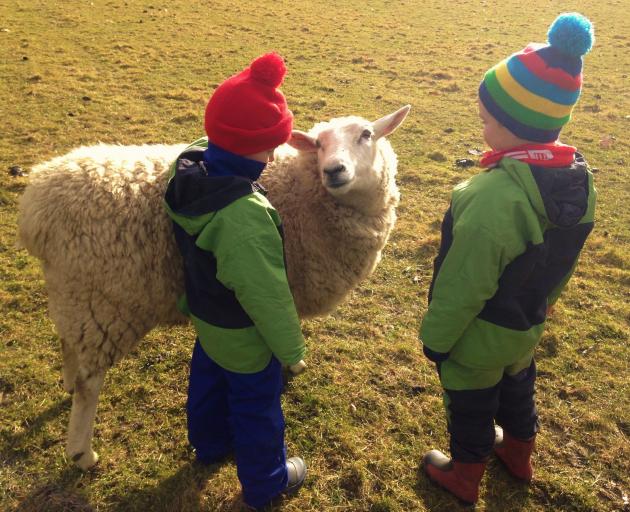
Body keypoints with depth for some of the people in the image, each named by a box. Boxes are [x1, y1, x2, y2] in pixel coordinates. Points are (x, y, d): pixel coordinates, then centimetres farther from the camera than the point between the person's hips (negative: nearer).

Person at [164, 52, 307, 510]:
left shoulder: (191, 163, -17)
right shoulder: (245, 219, -40)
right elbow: (266, 295, -29)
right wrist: (291, 349, -14)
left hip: (207, 315, 8)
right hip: (243, 335, -8)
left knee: (209, 380, 30)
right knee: (257, 408, 16)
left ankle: (210, 444, 58)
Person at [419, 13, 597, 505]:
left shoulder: (493, 197, -38)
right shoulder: (581, 179, -12)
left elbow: (462, 286, -28)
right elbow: (562, 265, 2)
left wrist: (435, 337, -12)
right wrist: (538, 306, 18)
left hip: (478, 337, -7)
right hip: (528, 327, 7)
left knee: (471, 407, 19)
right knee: (518, 389, 31)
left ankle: (465, 477, 46)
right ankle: (518, 453, 58)